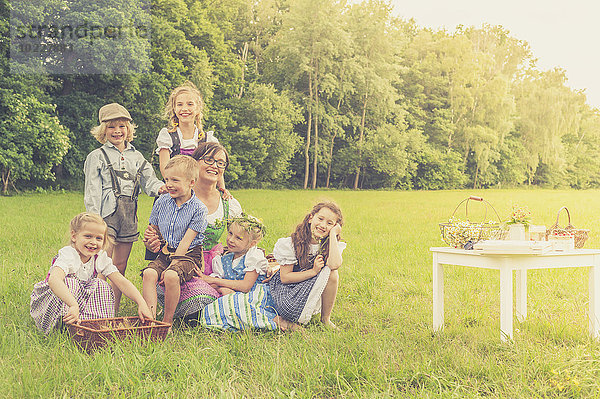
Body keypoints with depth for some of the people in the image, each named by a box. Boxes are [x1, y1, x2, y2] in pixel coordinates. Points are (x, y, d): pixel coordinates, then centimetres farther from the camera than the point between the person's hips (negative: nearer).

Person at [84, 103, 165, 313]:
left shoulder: (136, 156, 18)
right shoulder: (97, 156, 6)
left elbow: (148, 179, 11)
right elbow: (92, 191, 0)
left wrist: (159, 187, -13)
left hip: (129, 215, 4)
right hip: (106, 213, -4)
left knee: (120, 266, 7)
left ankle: (115, 311, 13)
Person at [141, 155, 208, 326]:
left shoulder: (198, 209, -9)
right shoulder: (162, 201, 7)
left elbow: (186, 240, -14)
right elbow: (153, 229, 22)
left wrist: (173, 264, -18)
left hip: (188, 255, -5)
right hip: (165, 253, 5)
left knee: (171, 276, -34)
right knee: (149, 273, -26)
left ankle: (167, 320, -16)